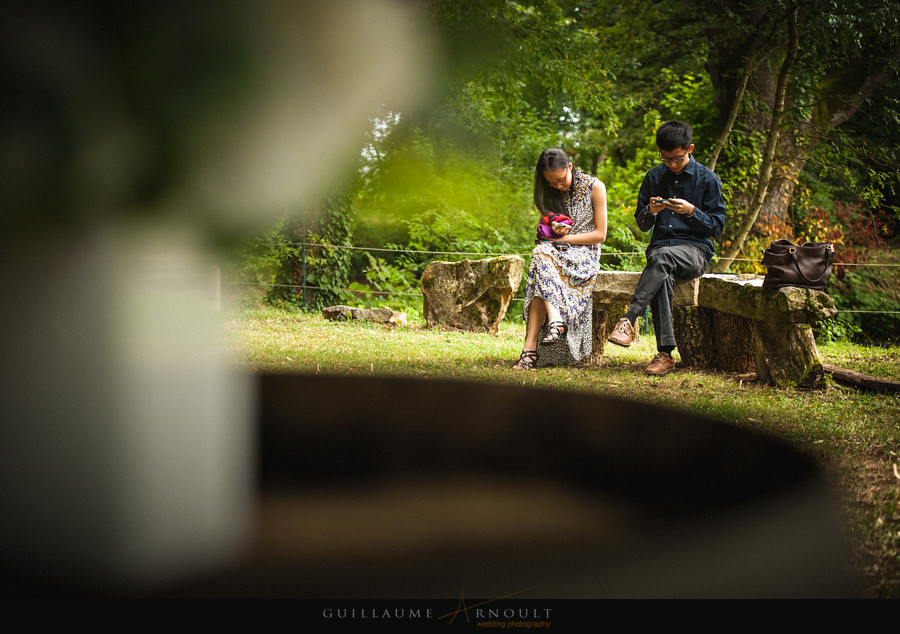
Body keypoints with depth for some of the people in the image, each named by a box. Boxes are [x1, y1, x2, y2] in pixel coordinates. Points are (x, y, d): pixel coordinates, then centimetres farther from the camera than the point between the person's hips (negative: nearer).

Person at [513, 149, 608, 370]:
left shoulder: (594, 187, -2)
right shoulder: (549, 193, 11)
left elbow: (600, 234, -5)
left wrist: (564, 238, -11)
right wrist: (552, 232, -9)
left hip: (584, 253, -4)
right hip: (556, 251, 4)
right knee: (540, 251, -33)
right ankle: (555, 319, -45)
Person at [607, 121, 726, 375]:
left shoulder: (708, 180, 3)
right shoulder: (655, 176, 13)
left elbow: (717, 227, 2)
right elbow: (642, 224, 17)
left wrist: (691, 211, -15)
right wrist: (650, 211, -7)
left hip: (695, 250, -2)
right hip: (660, 246, 2)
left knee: (663, 256, -39)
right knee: (662, 277, -35)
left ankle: (628, 320, -43)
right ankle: (665, 354, -41)